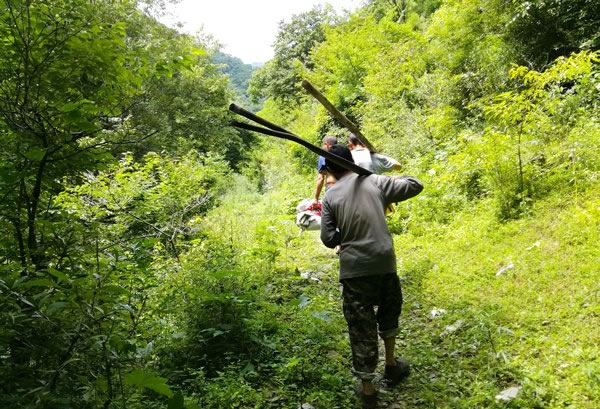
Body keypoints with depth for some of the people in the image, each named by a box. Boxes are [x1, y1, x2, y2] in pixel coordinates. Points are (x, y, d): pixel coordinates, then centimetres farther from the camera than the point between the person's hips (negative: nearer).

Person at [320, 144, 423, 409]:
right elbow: (415, 186, 8)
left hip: (354, 269, -2)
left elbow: (328, 239, -3)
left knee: (361, 327, 8)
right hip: (384, 262, 2)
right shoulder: (375, 181, 3)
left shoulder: (330, 197, 0)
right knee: (389, 310, 28)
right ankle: (391, 366, 41)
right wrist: (398, 181, 26)